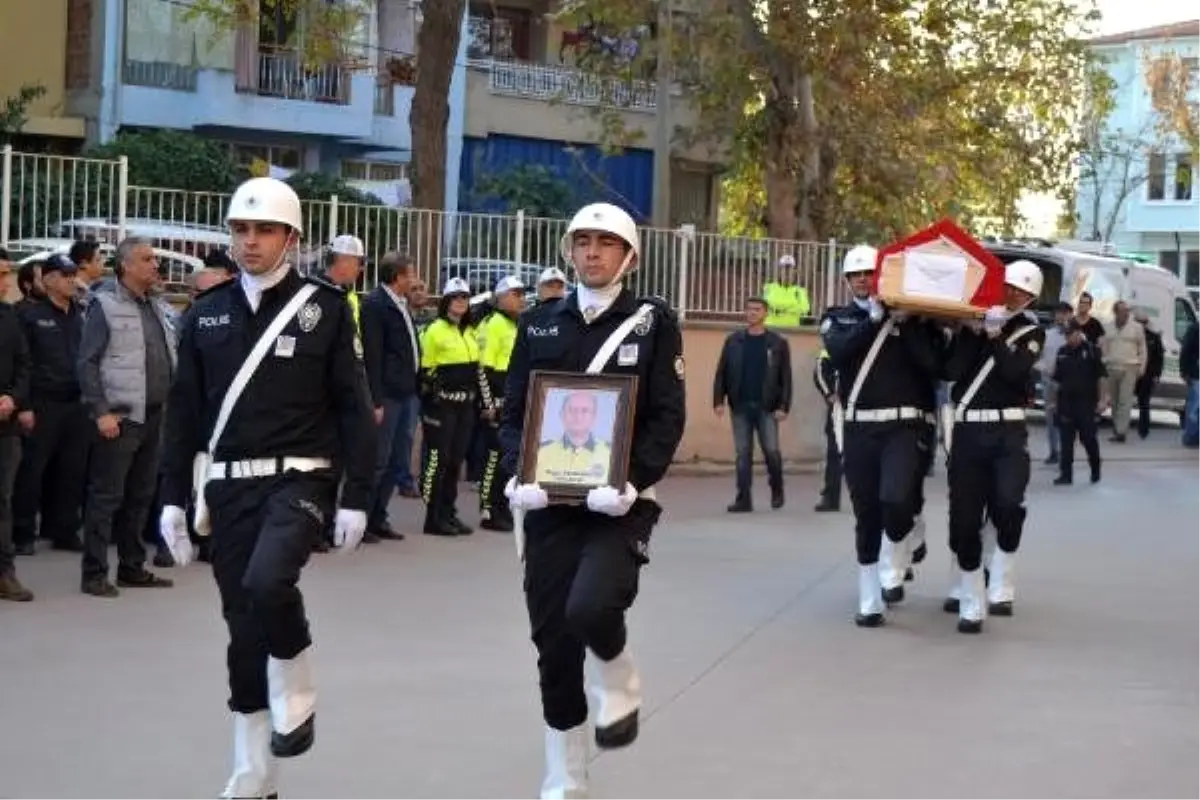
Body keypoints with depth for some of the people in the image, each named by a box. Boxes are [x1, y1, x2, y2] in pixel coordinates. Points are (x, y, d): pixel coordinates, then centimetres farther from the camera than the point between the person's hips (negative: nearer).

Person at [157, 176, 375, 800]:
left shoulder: (325, 307, -3)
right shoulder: (207, 313, 7)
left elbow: (352, 406, -3)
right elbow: (184, 410, 10)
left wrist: (357, 498, -7)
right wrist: (173, 497, 6)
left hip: (299, 477, -4)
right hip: (229, 485, 4)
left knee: (267, 582, -30)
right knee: (242, 625, 8)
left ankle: (295, 696, -1)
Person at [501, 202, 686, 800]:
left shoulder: (654, 322, 2)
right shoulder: (539, 324, 10)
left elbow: (668, 417, -4)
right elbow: (513, 412, 8)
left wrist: (631, 482, -18)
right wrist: (519, 475, -10)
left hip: (619, 502, -3)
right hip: (549, 504, 3)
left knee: (591, 607, -28)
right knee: (552, 642, 5)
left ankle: (617, 685, 8)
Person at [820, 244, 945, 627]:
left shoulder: (911, 315, 5)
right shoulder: (837, 319, 11)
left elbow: (933, 363, -8)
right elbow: (839, 350, -11)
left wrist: (905, 323, -12)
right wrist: (876, 318, -16)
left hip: (905, 425, -2)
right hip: (859, 428, 2)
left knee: (895, 500, -22)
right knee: (866, 516, 5)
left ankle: (897, 570, 6)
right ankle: (870, 602, 15)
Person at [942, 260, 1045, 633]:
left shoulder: (1031, 332, 8)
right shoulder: (973, 322, 10)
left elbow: (1016, 371, -11)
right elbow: (952, 371, -5)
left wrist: (995, 336, -13)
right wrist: (973, 333, -11)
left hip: (1008, 431, -1)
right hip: (968, 430, 1)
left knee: (1008, 504, -21)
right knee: (965, 518, -1)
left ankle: (1000, 587, -4)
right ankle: (971, 604, 8)